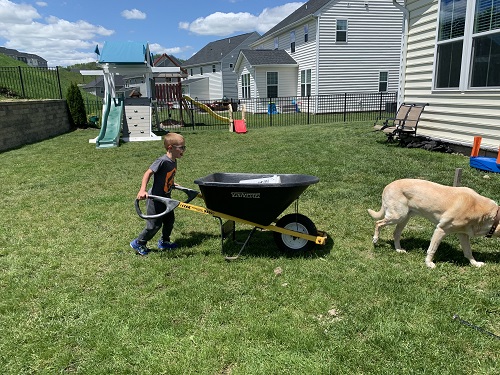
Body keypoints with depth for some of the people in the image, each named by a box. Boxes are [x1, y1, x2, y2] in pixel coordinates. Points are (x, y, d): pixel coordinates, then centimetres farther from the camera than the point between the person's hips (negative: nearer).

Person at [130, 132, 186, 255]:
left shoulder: (174, 162, 3)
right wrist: (143, 190, -36)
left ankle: (164, 242, 36)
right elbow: (148, 173, -27)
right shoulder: (162, 161, -24)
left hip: (166, 198, 9)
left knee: (170, 220, 17)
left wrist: (172, 184, 31)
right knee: (155, 225, 0)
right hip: (155, 198, -9)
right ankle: (138, 243, 20)